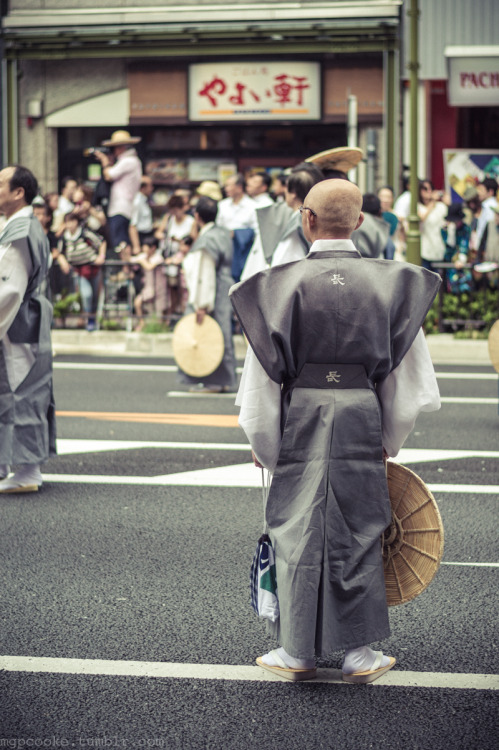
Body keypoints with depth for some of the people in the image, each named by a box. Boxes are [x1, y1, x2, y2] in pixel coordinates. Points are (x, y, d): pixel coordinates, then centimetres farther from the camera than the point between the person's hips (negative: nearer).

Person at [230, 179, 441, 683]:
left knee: (297, 532, 7)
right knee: (359, 534, 10)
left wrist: (262, 444, 5)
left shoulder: (282, 284, -6)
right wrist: (391, 439, 15)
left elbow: (262, 378, -5)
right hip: (362, 419, 2)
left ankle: (297, 651, 13)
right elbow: (408, 377, 4)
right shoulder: (391, 284, 1)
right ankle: (358, 651, 13)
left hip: (299, 419, -1)